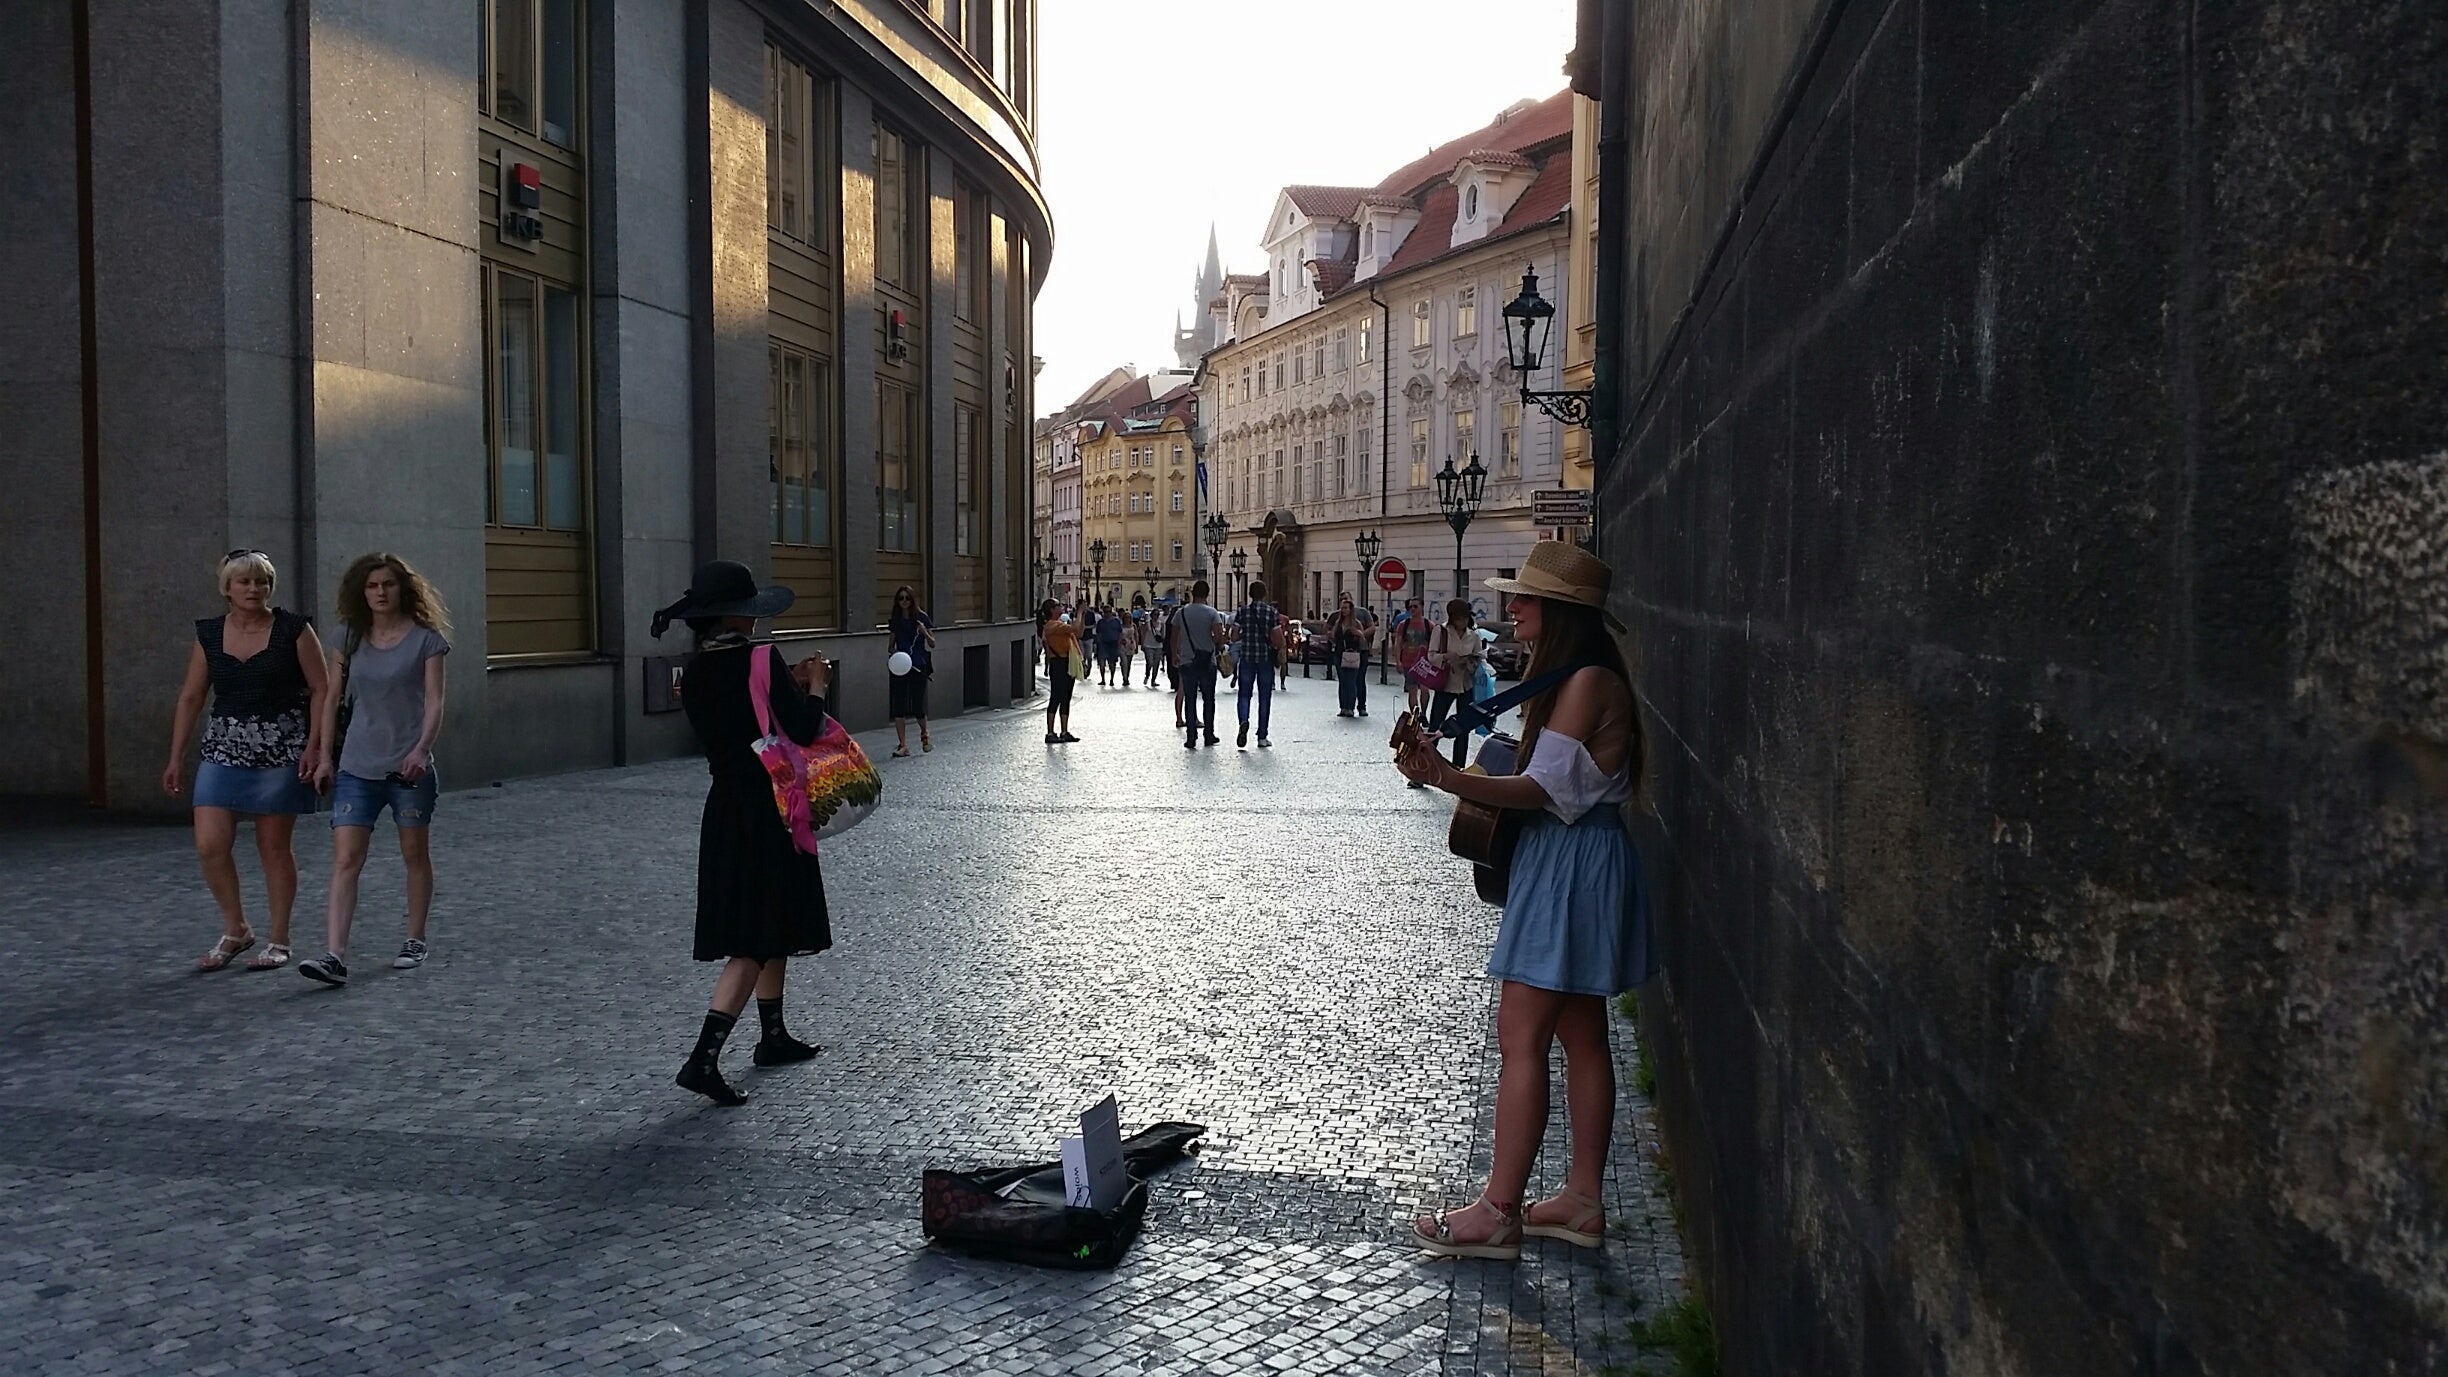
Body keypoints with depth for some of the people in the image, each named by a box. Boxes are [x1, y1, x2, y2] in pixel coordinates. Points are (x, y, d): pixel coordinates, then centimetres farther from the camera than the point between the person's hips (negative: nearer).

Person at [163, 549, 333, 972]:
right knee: (210, 845, -5)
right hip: (223, 751, 3)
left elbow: (321, 689, -3)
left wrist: (313, 744, -12)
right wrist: (176, 757, 9)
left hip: (281, 751, -3)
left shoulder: (293, 631, -4)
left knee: (274, 847, 3)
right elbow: (190, 697, 11)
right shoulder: (209, 634, 6)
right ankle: (235, 930, 16)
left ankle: (279, 942, 16)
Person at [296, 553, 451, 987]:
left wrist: (421, 749, -23)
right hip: (356, 768, 2)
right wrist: (324, 756, 7)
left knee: (415, 854, 10)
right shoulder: (350, 638, 6)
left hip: (408, 767, -2)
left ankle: (415, 940, 25)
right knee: (345, 859, -7)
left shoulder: (425, 638, -3)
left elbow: (433, 702, -9)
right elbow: (332, 699, 11)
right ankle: (334, 956, -12)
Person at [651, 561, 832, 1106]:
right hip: (767, 812, -8)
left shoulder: (694, 673, 6)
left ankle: (773, 1037, 33)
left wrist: (791, 686, 14)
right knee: (756, 943, -4)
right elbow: (804, 732, -18)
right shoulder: (762, 658, -16)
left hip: (724, 810, 8)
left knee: (774, 928, 22)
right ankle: (703, 1059, -10)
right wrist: (815, 688, -1)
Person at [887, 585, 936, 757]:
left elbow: (932, 644, 0)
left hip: (918, 666, -3)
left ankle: (924, 735, 27)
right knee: (898, 706, -4)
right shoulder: (895, 620, 8)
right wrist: (893, 652, -7)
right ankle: (902, 745, 1)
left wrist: (925, 633, -18)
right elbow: (892, 645, 15)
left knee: (917, 707, -3)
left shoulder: (922, 618, -2)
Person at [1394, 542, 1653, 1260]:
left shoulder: (1588, 682, -16)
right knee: (1581, 1036, 13)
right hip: (1567, 860, 11)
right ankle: (1582, 1200, 21)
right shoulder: (1574, 678, 15)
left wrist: (1447, 777, -32)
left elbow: (1547, 789, -22)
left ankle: (1498, 1212, -3)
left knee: (1520, 1038, -8)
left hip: (1572, 868, -11)